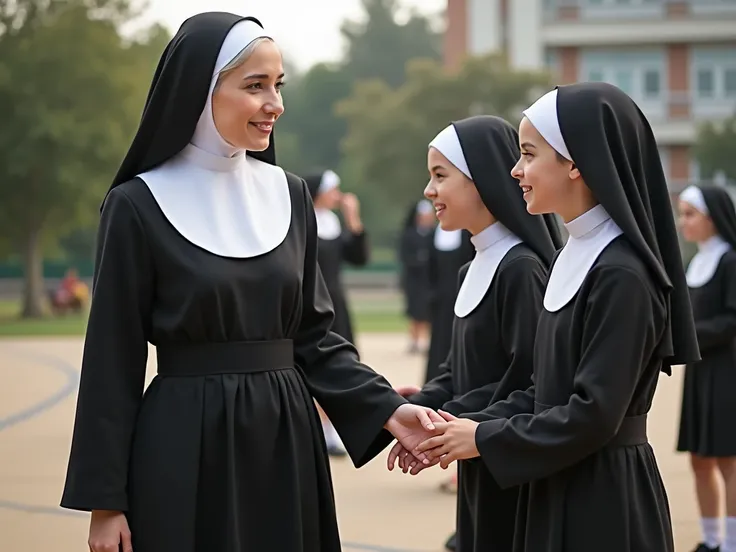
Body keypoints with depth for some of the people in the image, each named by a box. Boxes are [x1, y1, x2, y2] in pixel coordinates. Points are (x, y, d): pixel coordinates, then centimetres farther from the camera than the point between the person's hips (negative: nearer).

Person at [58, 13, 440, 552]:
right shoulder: (139, 205, -7)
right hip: (187, 447, -4)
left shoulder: (290, 195, 8)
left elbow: (313, 334, 10)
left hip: (285, 441, 5)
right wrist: (104, 499, -8)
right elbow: (115, 359, -6)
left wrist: (387, 409, -5)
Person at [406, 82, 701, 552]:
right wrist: (464, 428, 2)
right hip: (560, 487, 8)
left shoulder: (622, 274, -18)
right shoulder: (577, 255, 10)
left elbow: (593, 415, -21)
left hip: (604, 500, -8)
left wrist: (485, 439, -11)